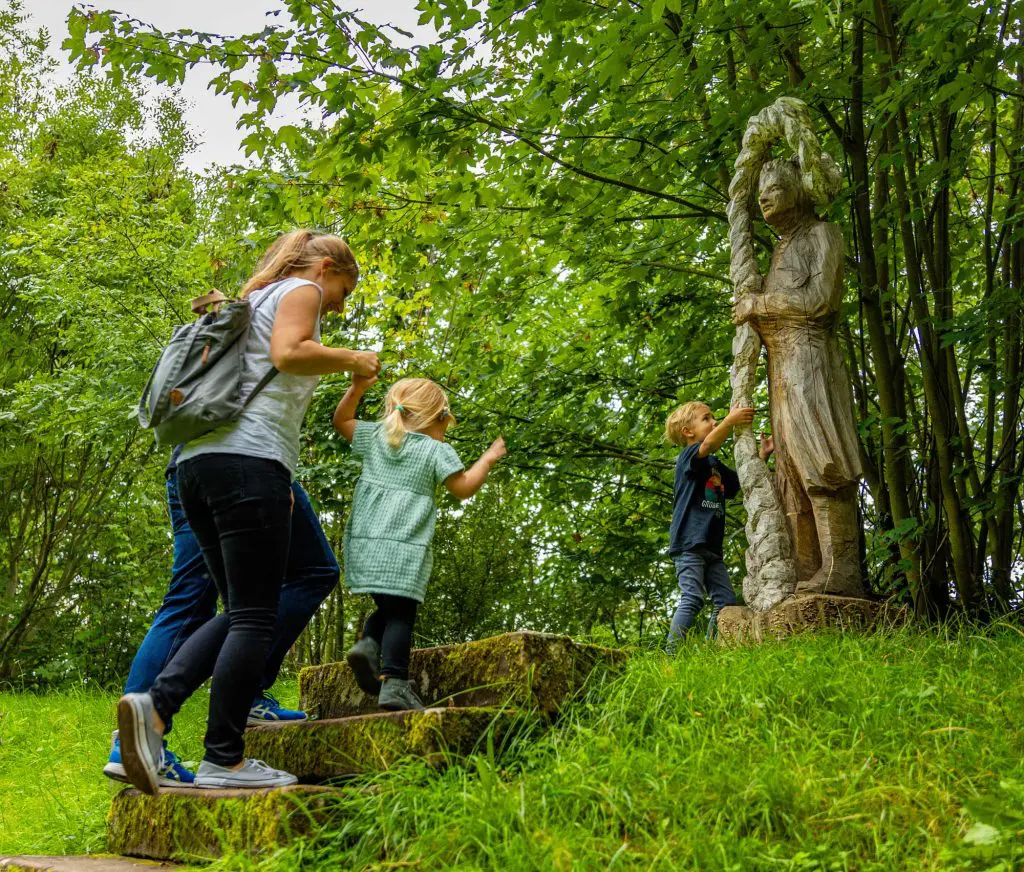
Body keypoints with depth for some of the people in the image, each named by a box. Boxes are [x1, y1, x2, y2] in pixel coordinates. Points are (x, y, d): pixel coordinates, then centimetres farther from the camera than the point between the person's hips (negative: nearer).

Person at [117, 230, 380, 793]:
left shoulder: (252, 299, 31)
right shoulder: (300, 290, 5)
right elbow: (288, 354, -16)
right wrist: (352, 361, 0)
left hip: (197, 461, 9)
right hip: (249, 460, -9)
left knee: (240, 613, 11)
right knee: (255, 617, -5)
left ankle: (155, 705, -6)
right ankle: (224, 759, -3)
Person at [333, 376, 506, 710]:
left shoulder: (376, 436, 15)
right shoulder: (436, 450, 1)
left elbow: (341, 421, 29)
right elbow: (463, 488, 0)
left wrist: (356, 389, 28)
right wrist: (488, 458, 12)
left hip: (365, 543, 5)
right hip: (403, 548, -5)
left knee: (387, 606, 19)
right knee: (401, 613, -6)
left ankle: (368, 643, -6)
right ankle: (394, 681, -15)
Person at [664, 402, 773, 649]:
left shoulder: (716, 466, 23)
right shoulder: (688, 456, -4)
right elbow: (707, 446, -26)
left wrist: (762, 456, 14)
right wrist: (730, 421, -36)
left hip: (712, 546, 9)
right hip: (689, 542, -9)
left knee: (727, 602, 4)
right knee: (693, 599, -18)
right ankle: (672, 653, -18)